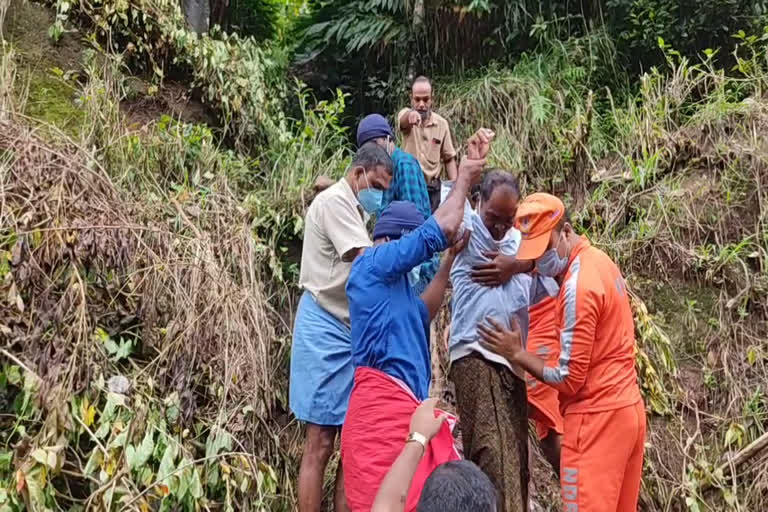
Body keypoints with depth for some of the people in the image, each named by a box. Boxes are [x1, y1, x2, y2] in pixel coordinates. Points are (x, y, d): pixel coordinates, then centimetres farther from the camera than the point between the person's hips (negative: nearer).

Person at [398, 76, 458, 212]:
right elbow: (403, 120, -33)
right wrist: (411, 113, -58)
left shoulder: (442, 123, 1)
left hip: (432, 188, 2)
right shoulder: (406, 116, -6)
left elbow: (449, 158, 7)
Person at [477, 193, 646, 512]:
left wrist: (517, 355, -6)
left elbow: (569, 378, -17)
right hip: (628, 409, 9)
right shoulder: (599, 261, 9)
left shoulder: (578, 285, -19)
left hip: (596, 417, -9)